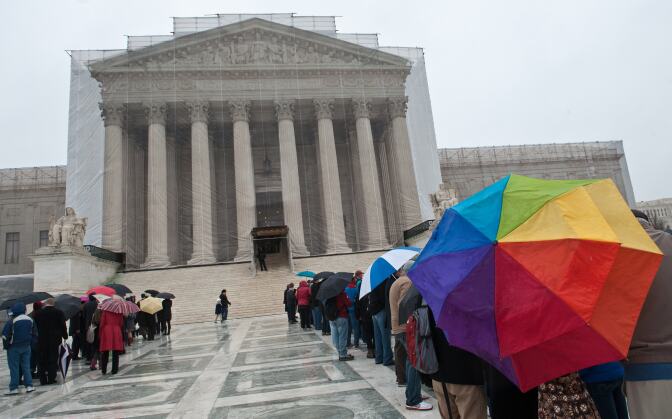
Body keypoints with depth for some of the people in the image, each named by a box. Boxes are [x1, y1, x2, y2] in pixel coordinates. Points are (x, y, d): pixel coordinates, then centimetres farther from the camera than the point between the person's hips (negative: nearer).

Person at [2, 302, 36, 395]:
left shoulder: (11, 321, -15)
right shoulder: (30, 320, 2)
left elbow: (4, 335, -13)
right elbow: (34, 334, 8)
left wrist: (7, 344, 1)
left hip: (14, 347, -4)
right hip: (26, 347, 4)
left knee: (14, 368, 4)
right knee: (26, 366, 11)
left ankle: (14, 388, 6)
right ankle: (29, 385, 9)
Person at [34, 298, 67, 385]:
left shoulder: (38, 314, 0)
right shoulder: (59, 312, -4)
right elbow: (63, 326, -4)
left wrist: (37, 337, 12)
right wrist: (65, 336, 6)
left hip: (42, 340, 1)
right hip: (55, 339, -1)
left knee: (42, 360, 9)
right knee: (53, 359, 5)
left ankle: (43, 380, 10)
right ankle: (51, 379, 4)